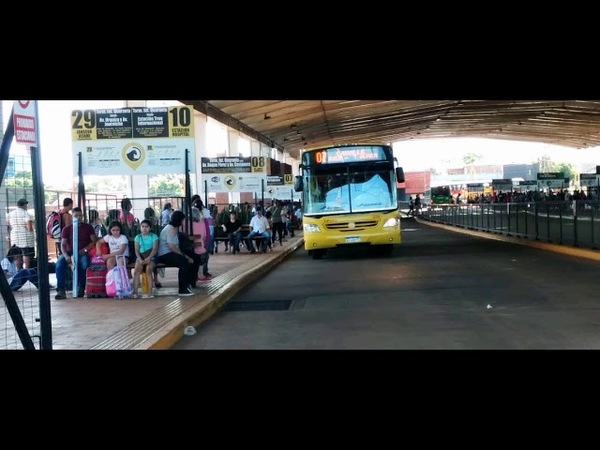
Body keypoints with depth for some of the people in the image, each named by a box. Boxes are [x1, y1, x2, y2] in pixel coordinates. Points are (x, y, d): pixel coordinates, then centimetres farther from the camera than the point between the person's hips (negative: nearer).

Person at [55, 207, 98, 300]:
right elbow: (63, 245, 1)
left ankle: (81, 288, -13)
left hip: (83, 253, -1)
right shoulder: (67, 229, 6)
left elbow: (94, 241, 4)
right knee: (59, 264, -28)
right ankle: (61, 290, -26)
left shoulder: (88, 227, 7)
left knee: (85, 264, -34)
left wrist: (85, 249, -13)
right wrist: (66, 256, -18)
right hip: (70, 252, 1)